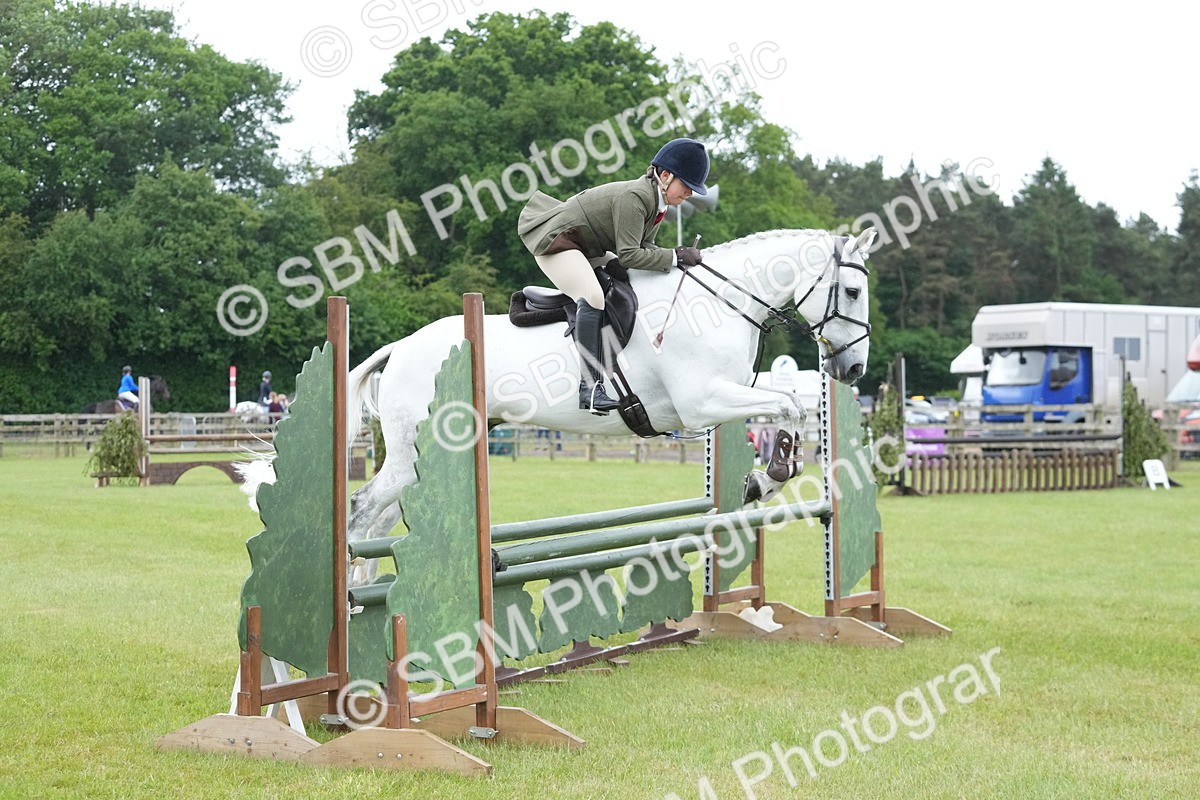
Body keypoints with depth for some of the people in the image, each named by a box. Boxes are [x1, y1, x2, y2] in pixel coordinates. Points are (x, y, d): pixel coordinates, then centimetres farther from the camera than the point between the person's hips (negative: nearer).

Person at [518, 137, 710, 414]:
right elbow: (629, 255, -30)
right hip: (556, 241, -11)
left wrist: (679, 258, -10)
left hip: (587, 249, 11)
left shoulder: (657, 202, 4)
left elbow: (644, 247, 6)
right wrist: (675, 257, -26)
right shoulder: (634, 197, -27)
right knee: (593, 297, -31)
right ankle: (590, 387, -33)